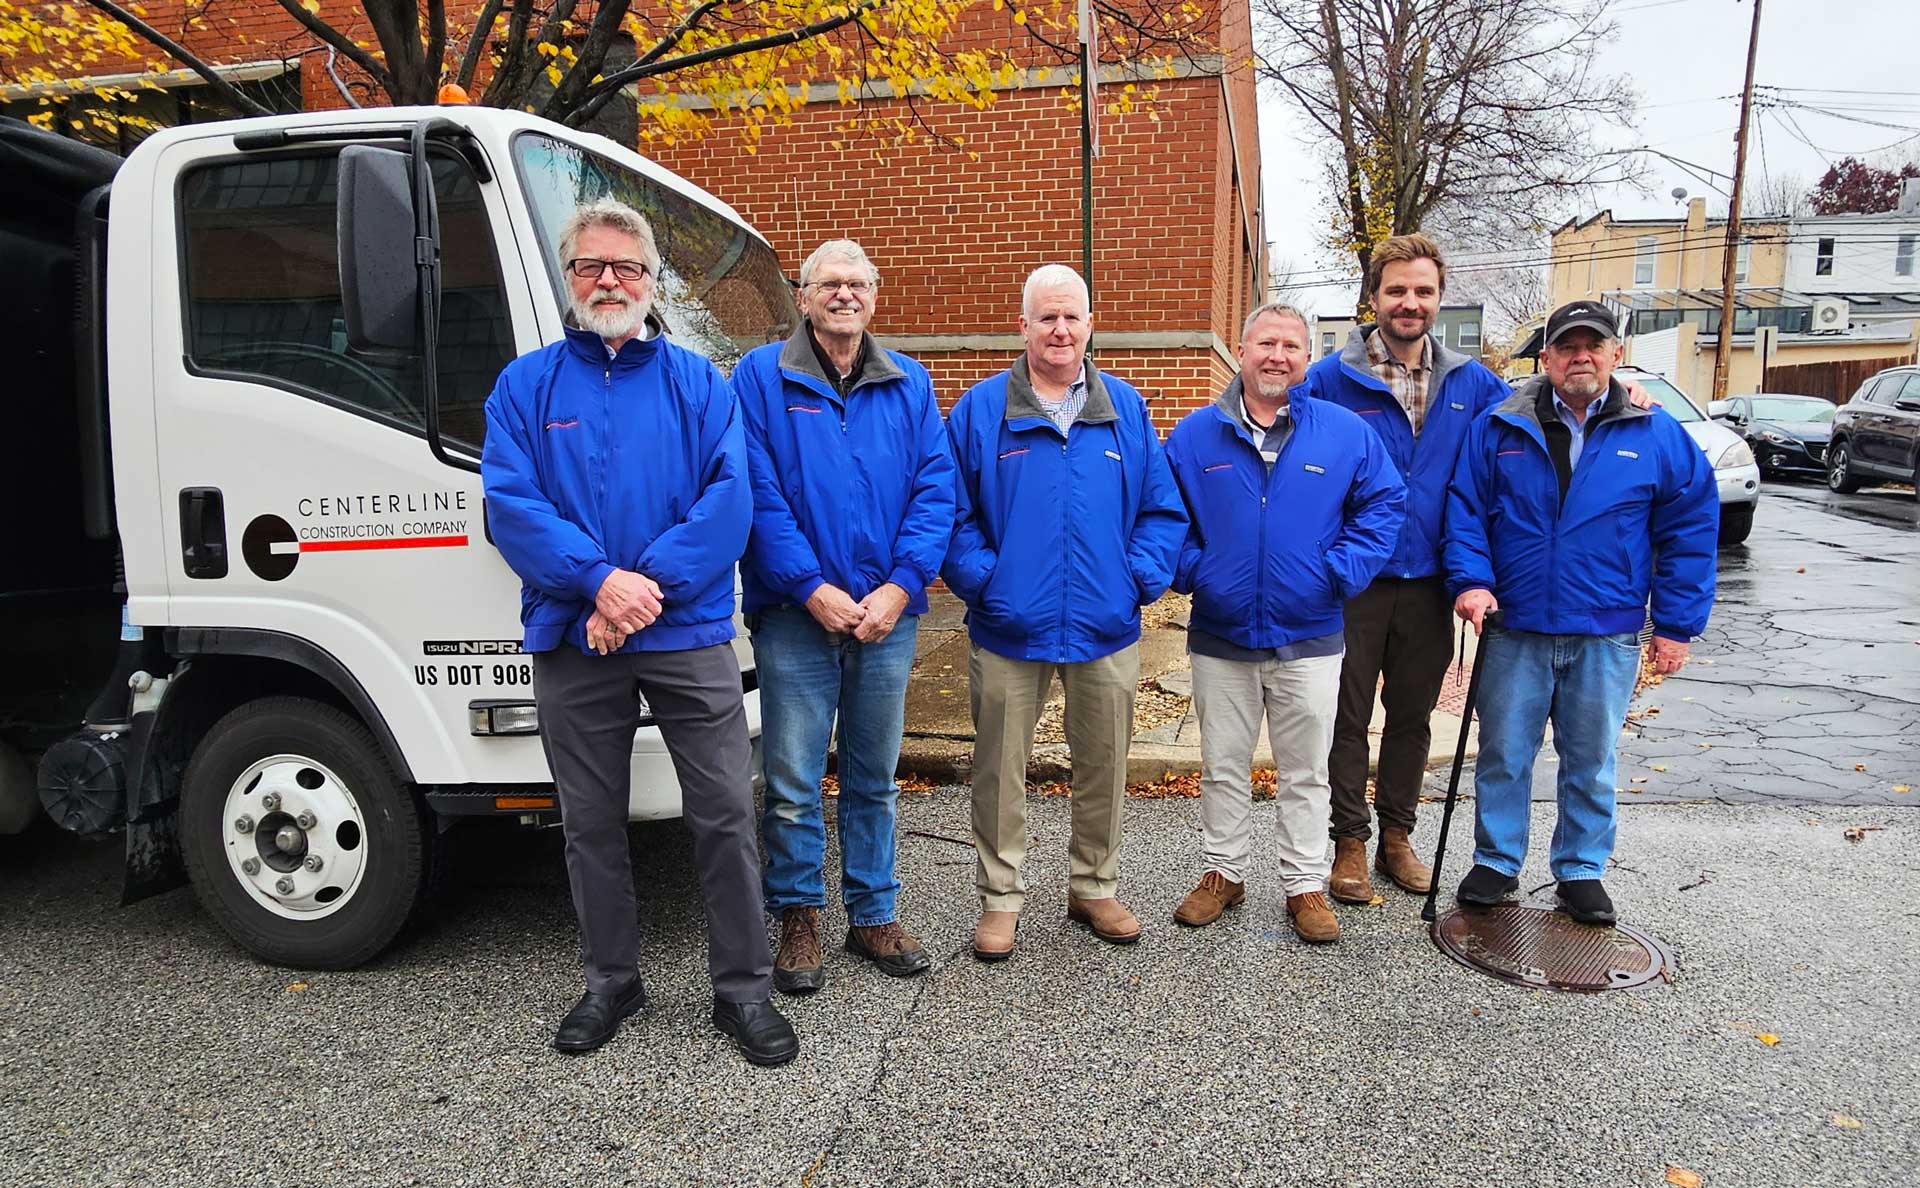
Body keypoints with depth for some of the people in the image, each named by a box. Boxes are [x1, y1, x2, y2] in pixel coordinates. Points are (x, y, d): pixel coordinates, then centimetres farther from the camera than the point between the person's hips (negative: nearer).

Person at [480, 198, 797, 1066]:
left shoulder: (697, 382, 7)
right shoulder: (526, 385, 8)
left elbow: (729, 502, -5)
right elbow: (510, 504, -4)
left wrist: (650, 586, -17)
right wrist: (599, 581, -18)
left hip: (689, 637, -1)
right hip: (572, 641, 1)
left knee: (725, 815, 0)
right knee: (591, 823, 12)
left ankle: (742, 987, 15)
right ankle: (610, 981, 30)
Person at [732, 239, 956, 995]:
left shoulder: (910, 385, 9)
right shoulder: (761, 377, 0)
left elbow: (935, 490, 2)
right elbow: (757, 493, -8)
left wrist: (900, 586, -11)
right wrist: (812, 588, -15)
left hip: (889, 615, 3)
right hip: (796, 616, -3)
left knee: (875, 776, 13)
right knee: (793, 781, 3)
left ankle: (873, 916, 27)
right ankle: (799, 918, 21)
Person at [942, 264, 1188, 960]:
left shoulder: (1125, 408, 7)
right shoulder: (981, 408, 1)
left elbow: (1163, 509, 8)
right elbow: (952, 511, 0)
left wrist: (1141, 579, -5)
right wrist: (982, 581, -12)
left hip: (1106, 628, 2)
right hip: (1010, 628, -2)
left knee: (1103, 767, 13)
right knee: (1000, 770, 6)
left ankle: (1094, 888, 32)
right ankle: (1000, 898, 23)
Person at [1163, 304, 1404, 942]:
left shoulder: (1346, 433, -1)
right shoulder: (1196, 434, 1)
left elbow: (1384, 503, 3)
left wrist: (1342, 573, -7)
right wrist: (1189, 569, -5)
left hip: (1309, 640, 0)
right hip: (1219, 637, 1)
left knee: (1305, 772, 10)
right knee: (1222, 768, 13)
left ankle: (1305, 885, 24)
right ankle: (1223, 873, 29)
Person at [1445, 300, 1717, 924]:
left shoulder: (1658, 437, 1)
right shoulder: (1501, 429, 1)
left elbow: (1691, 531, 3)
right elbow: (1465, 509, 2)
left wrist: (1676, 625, 0)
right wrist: (1471, 581, -13)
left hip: (1607, 637, 0)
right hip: (1514, 631, 0)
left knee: (1591, 761, 13)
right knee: (1504, 755, 9)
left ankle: (1581, 872, 28)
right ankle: (1496, 863, 25)